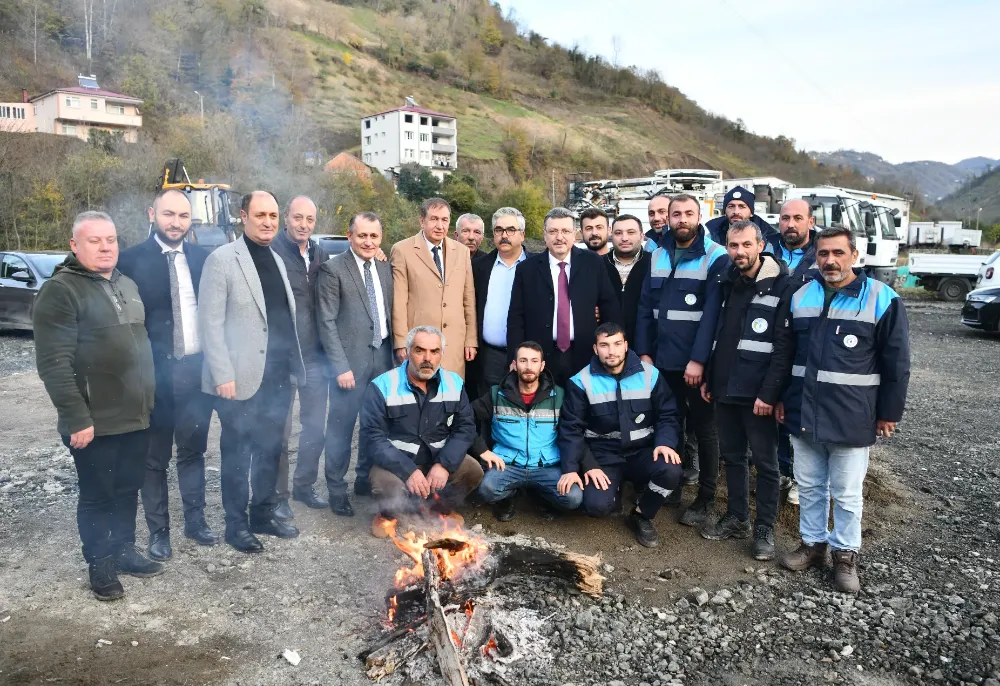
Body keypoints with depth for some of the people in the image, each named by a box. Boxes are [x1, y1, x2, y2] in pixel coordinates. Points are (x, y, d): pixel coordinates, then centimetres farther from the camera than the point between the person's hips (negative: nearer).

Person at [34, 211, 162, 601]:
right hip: (95, 422, -6)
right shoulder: (60, 290, -11)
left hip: (136, 415, 7)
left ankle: (123, 551, 33)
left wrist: (149, 399, 18)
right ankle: (99, 566, 23)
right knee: (98, 496, 7)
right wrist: (76, 418, -20)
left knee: (128, 490, 17)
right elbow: (54, 363, -16)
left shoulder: (127, 285, 13)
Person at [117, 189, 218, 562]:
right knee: (155, 458, 11)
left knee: (193, 450, 15)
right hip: (156, 372, -3)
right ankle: (158, 530, 25)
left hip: (198, 369, 3)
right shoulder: (132, 260, -8)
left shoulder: (203, 258, 3)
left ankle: (195, 520, 29)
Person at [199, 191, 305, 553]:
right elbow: (211, 323, -12)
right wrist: (223, 376, -17)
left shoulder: (277, 260, 13)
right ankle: (236, 524, 21)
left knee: (270, 450, 16)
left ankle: (264, 514, 31)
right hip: (242, 378, -6)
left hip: (279, 376, 6)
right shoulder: (222, 259, -8)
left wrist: (294, 364, 9)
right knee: (237, 452, 7)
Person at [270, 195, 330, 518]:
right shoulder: (271, 252, -9)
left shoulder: (320, 255, 9)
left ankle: (304, 486, 30)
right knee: (280, 430, 4)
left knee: (316, 426, 13)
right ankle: (278, 495, 19)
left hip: (316, 355, 6)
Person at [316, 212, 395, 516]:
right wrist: (340, 366, -14)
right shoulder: (332, 269, -6)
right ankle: (336, 489, 16)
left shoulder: (386, 268, 11)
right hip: (351, 359, -5)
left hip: (383, 357, 5)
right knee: (342, 427, 2)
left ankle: (365, 479, 29)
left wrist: (396, 353, 7)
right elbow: (327, 322, -10)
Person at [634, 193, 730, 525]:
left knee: (704, 428, 8)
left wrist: (698, 359, -20)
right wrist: (643, 351, 1)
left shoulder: (716, 257, -7)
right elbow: (645, 307, 7)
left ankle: (705, 498, 20)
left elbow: (712, 313, -15)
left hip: (697, 362, -4)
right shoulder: (658, 255, 8)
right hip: (662, 359, 5)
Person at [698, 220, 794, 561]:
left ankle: (764, 528, 19)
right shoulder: (728, 283, 11)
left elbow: (784, 347, -15)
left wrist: (769, 393, -19)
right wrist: (709, 378, 13)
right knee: (732, 456, 16)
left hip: (758, 393, -6)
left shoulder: (782, 286, -10)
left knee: (765, 462, 6)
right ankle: (737, 518, 29)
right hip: (725, 389, 7)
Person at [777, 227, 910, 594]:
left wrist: (889, 412, -4)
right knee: (809, 486, 15)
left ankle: (845, 553, 25)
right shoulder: (801, 296, 6)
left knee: (847, 493, 7)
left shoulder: (881, 298, -7)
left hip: (851, 418, -4)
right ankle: (813, 543, 32)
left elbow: (896, 362, -4)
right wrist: (781, 398, 13)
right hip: (803, 413, 4)